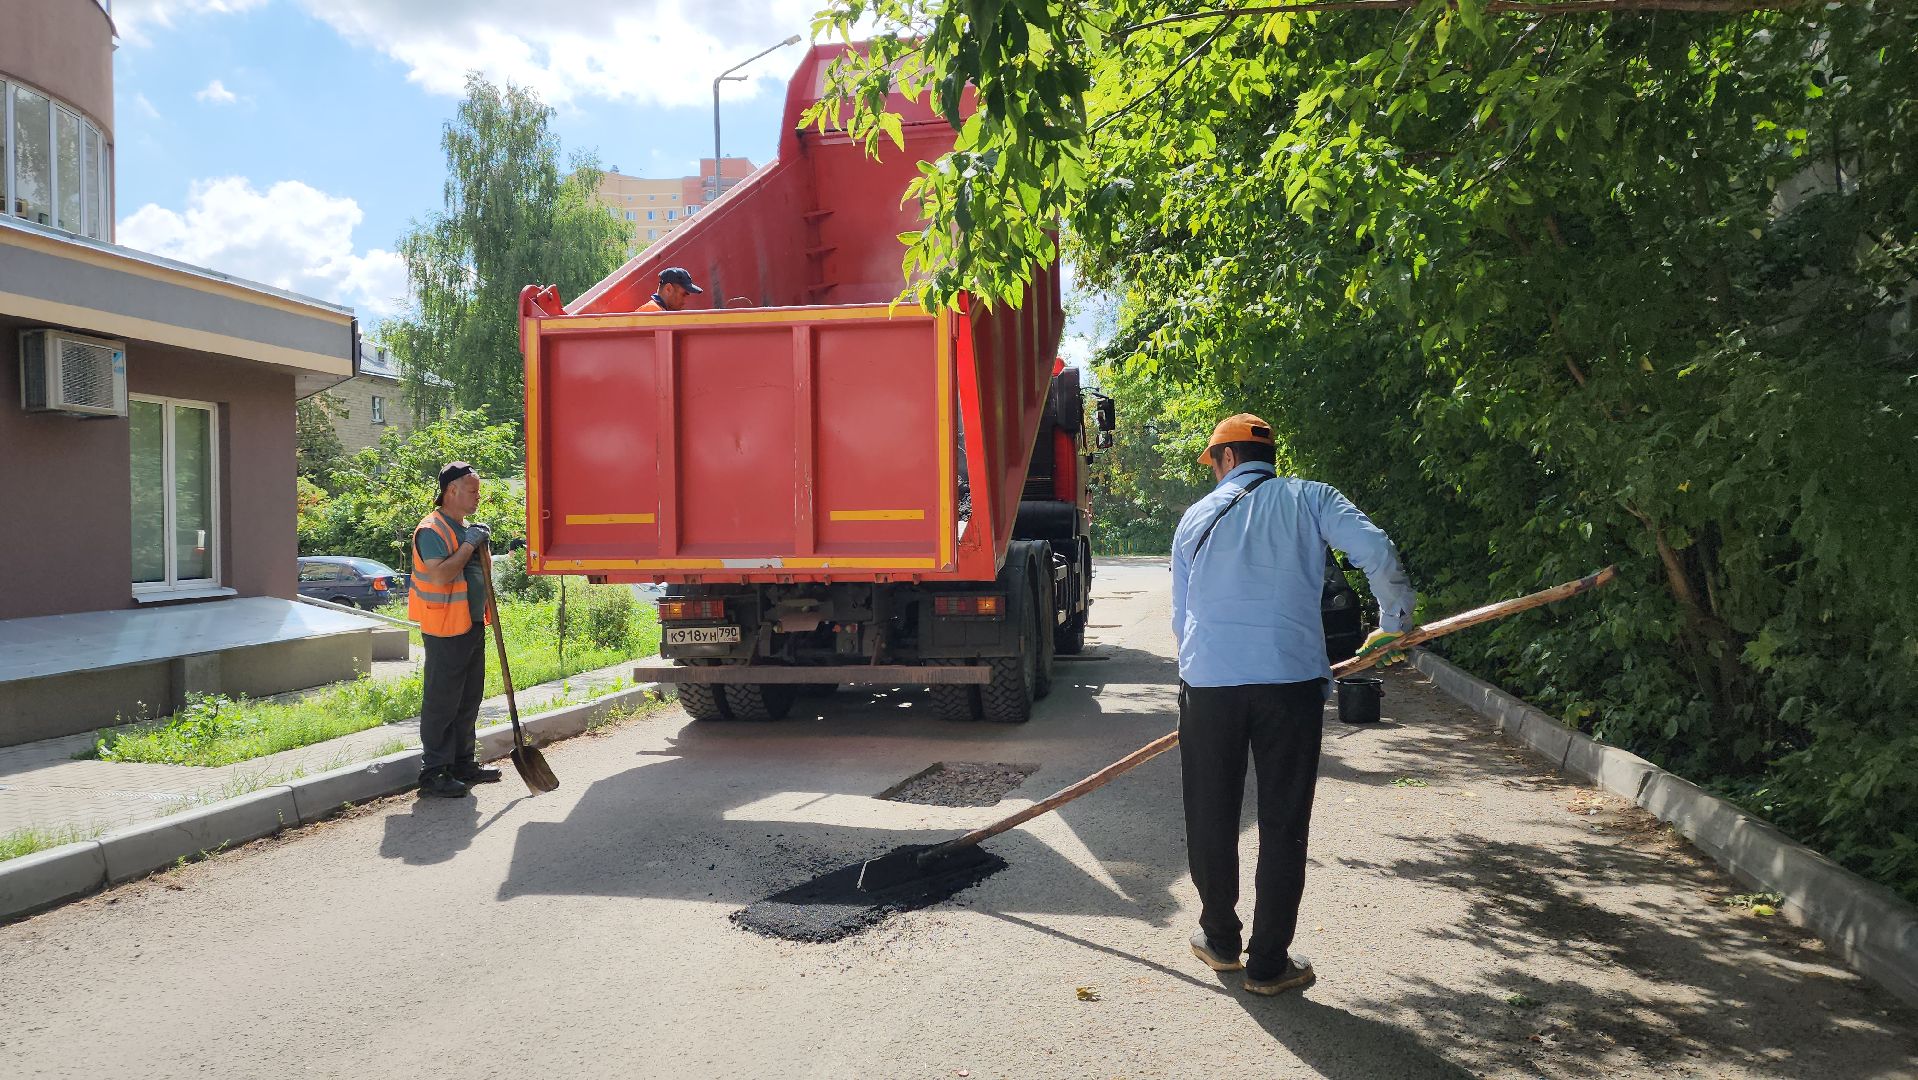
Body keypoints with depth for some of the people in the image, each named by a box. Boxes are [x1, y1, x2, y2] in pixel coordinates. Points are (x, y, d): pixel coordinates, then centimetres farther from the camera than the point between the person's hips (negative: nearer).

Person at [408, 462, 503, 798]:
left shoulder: (465, 528, 16)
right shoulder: (432, 530, -13)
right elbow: (440, 574, -26)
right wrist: (469, 544, -22)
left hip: (473, 626, 9)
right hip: (445, 630, -9)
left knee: (469, 700, 15)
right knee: (441, 702, -4)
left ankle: (463, 764, 25)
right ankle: (433, 774, 3)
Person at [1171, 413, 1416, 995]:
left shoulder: (1197, 516, 13)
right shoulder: (1309, 498, 7)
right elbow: (1377, 551, -8)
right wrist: (1395, 622, 8)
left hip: (1208, 682, 2)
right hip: (1291, 679, -1)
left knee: (1210, 816, 16)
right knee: (1283, 825, 9)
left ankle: (1220, 939, 31)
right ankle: (1269, 962, 15)